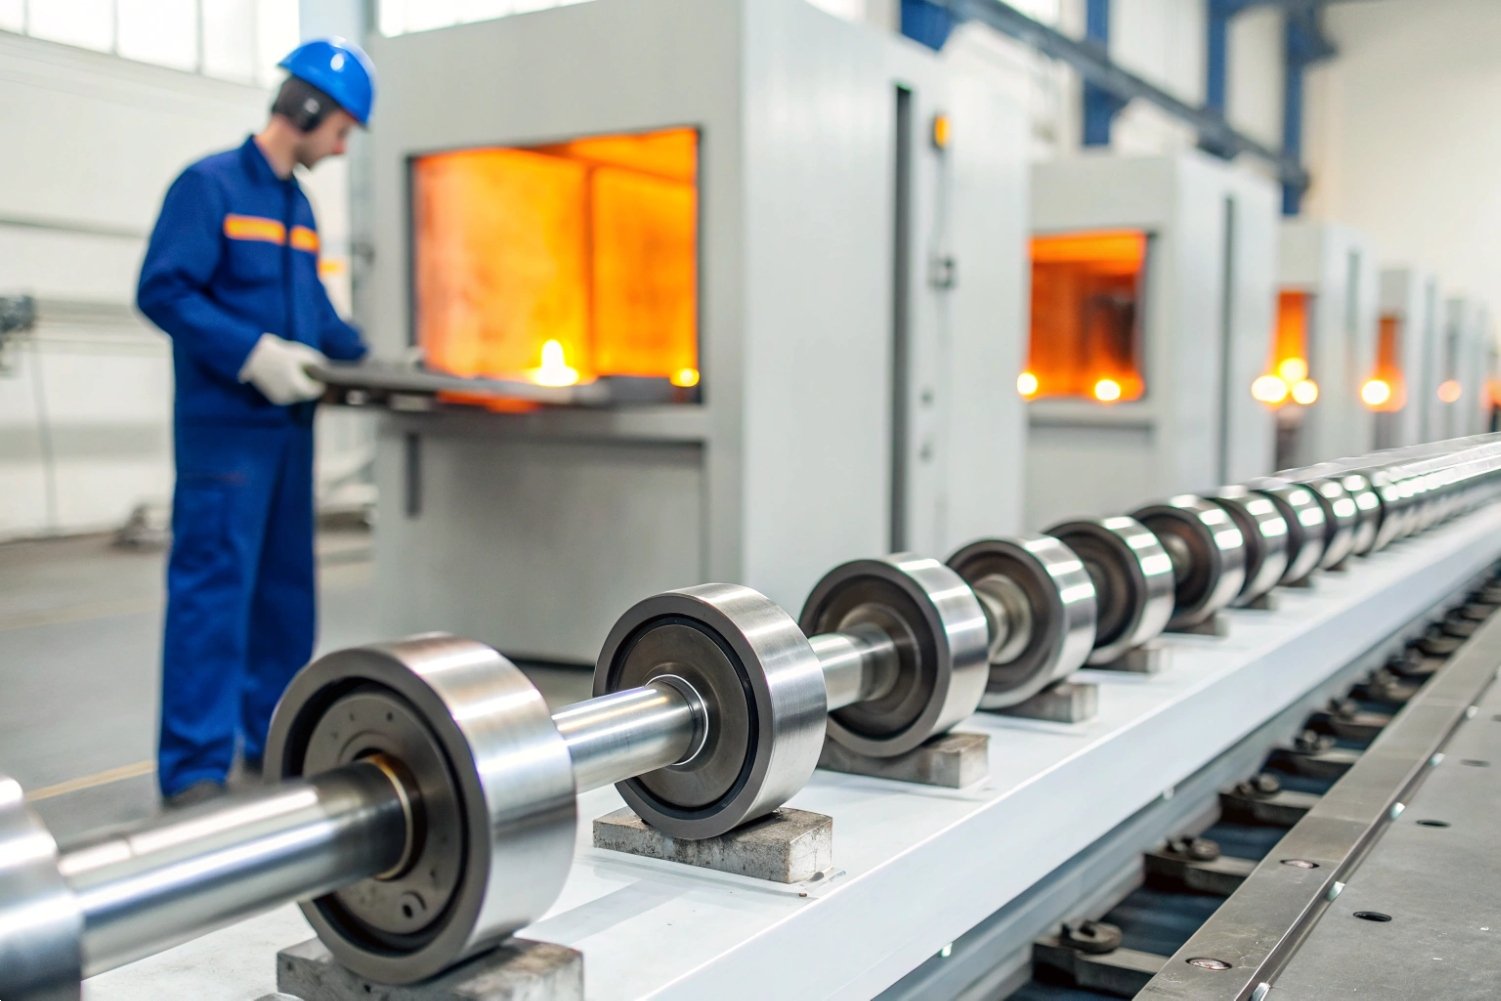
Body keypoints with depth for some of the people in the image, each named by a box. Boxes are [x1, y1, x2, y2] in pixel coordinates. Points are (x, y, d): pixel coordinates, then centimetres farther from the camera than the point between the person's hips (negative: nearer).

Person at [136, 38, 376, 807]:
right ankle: (195, 770, -3)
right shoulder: (210, 185, -7)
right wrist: (253, 353, -22)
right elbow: (162, 291, -15)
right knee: (213, 588, -8)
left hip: (289, 425, 8)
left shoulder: (297, 204, 17)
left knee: (287, 587, 12)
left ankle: (274, 739, 23)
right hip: (225, 427, -8)